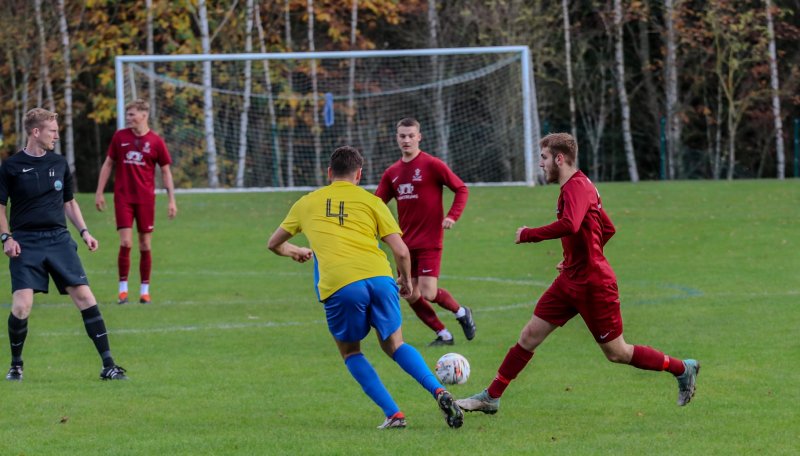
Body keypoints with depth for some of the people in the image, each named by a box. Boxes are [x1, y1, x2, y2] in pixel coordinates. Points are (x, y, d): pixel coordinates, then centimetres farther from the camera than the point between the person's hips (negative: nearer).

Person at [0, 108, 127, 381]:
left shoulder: (59, 164, 11)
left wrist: (84, 232, 10)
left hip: (59, 239, 3)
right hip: (25, 243, -3)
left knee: (84, 296, -8)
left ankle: (108, 366, -5)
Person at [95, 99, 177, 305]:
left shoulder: (155, 141, 0)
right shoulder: (120, 137, 4)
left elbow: (166, 171, 6)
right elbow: (108, 164, 11)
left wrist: (171, 200, 0)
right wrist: (99, 192, 6)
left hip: (146, 199, 0)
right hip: (123, 197, 0)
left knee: (145, 245, 3)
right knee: (126, 243, -9)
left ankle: (145, 290, 12)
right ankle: (123, 288, -1)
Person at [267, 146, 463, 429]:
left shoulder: (307, 203, 22)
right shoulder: (371, 202, 17)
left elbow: (274, 244, 36)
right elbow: (401, 251, 9)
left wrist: (294, 252, 58)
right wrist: (406, 280, 30)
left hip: (338, 285, -1)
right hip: (379, 277, 1)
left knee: (350, 352, 21)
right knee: (394, 345, 19)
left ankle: (393, 415, 6)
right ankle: (439, 392, -5)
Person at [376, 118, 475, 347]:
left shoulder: (432, 165, -8)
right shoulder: (392, 173, 9)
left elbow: (461, 189, -5)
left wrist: (452, 216, -17)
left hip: (429, 241, -6)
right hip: (406, 243, 6)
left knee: (428, 293, -13)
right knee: (411, 296, 3)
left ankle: (461, 312, 16)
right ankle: (443, 334, 19)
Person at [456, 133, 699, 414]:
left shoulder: (577, 186, -19)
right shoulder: (579, 186, 12)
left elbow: (569, 225, -39)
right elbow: (608, 229, 22)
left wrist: (528, 235, -27)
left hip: (594, 285, -10)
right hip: (570, 281, 10)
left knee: (617, 353, 1)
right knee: (530, 335, 5)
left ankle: (683, 370, 17)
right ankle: (491, 397, 9)